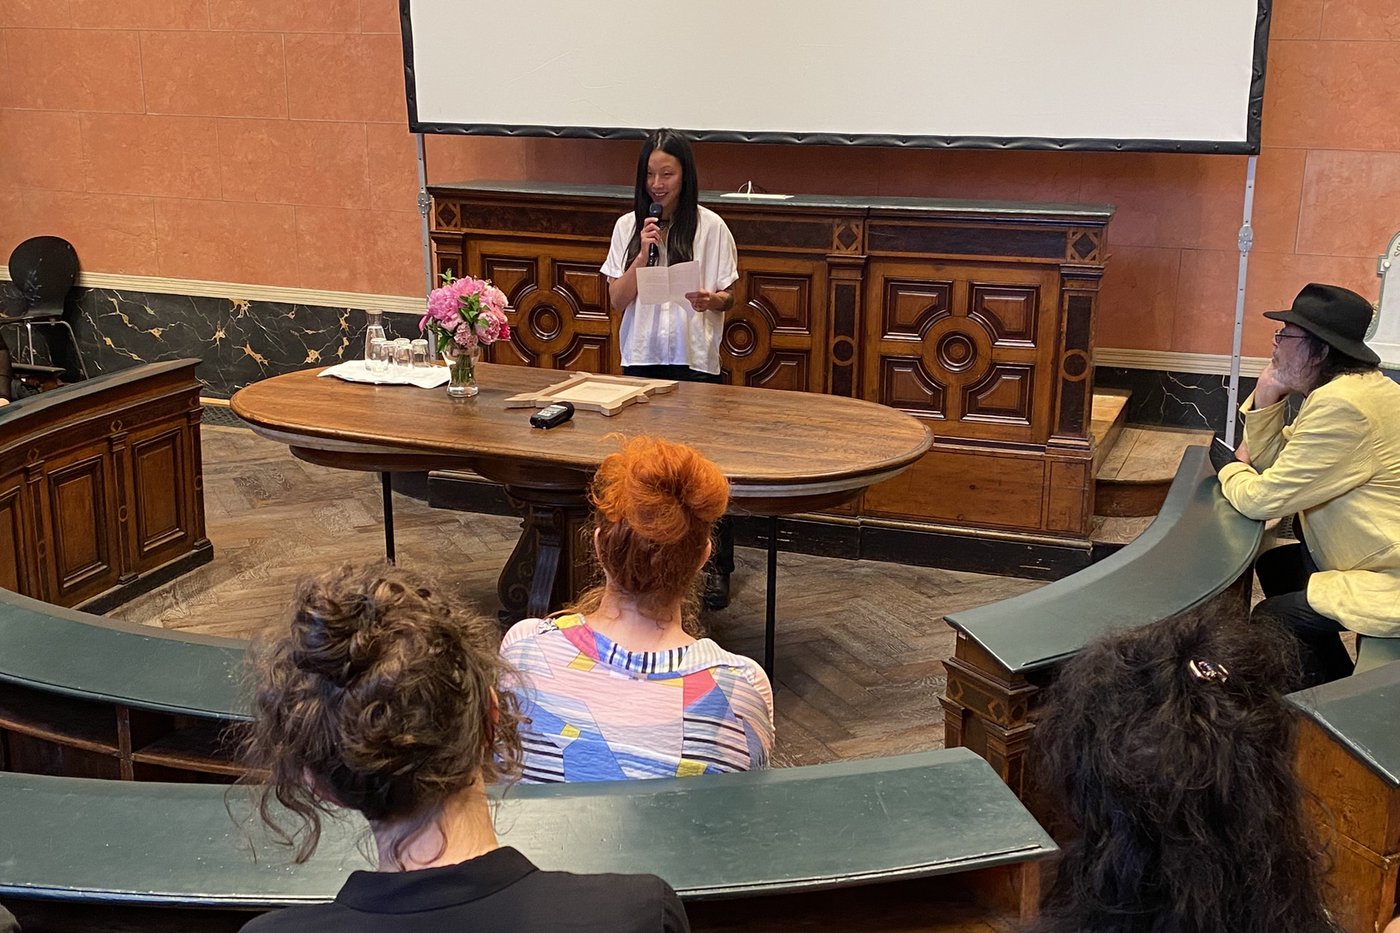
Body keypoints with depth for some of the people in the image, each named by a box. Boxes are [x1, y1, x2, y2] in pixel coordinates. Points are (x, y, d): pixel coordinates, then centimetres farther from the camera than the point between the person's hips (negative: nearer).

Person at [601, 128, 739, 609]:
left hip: (695, 359, -3)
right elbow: (617, 299, 2)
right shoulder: (628, 226, 5)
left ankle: (715, 566, 9)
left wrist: (710, 301, -21)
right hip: (642, 357, 3)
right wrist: (642, 254, -11)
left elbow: (728, 297, 1)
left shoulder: (710, 227, -3)